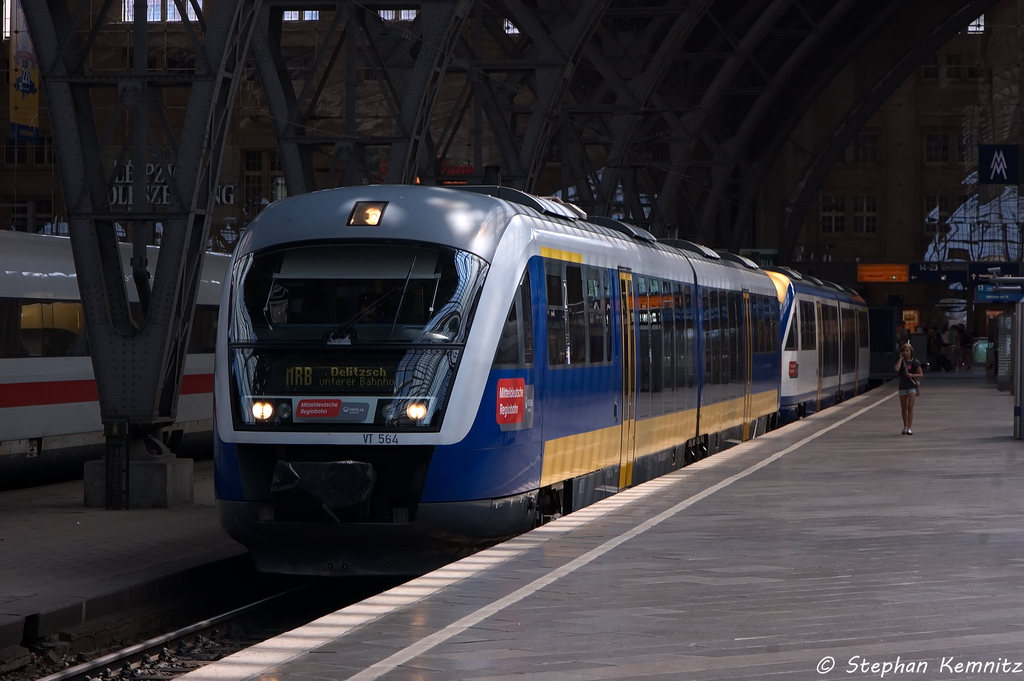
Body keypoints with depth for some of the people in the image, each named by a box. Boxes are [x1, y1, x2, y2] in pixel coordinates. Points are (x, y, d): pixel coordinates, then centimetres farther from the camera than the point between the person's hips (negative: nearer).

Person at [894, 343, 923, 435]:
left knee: (910, 406, -13)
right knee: (904, 408, 10)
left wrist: (912, 375, -14)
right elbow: (896, 369, -18)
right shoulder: (900, 361, 3)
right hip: (902, 387, 3)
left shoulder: (915, 362, 0)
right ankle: (905, 426, 24)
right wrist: (901, 358, -11)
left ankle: (909, 428, -16)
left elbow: (921, 374, 2)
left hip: (912, 386, -3)